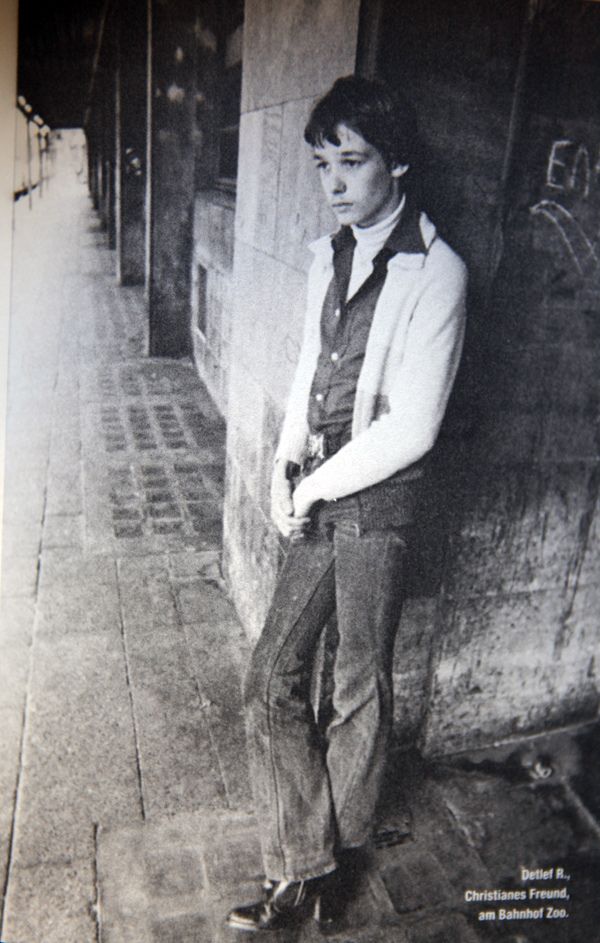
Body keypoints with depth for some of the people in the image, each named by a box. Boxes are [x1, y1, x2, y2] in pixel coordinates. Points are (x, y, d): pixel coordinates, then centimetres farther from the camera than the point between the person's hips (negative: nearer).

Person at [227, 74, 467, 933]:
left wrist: (316, 486, -9)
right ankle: (303, 868, 22)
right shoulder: (330, 255, 11)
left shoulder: (436, 274, -12)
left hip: (378, 500, -7)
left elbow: (410, 427, -16)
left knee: (359, 689, 9)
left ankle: (342, 853, 34)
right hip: (317, 494, 7)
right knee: (273, 676, 6)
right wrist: (286, 463, 3)